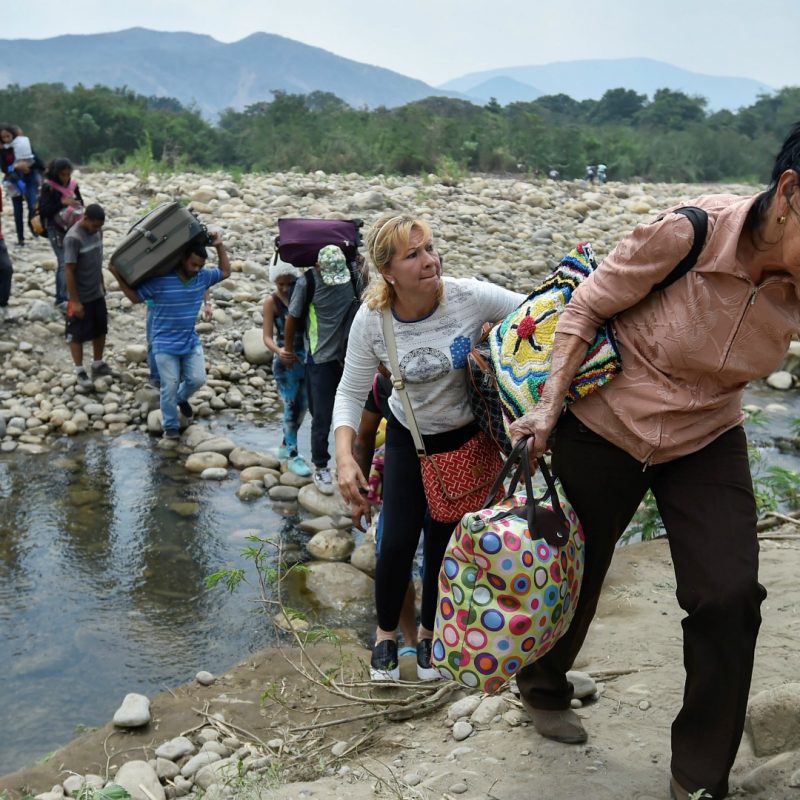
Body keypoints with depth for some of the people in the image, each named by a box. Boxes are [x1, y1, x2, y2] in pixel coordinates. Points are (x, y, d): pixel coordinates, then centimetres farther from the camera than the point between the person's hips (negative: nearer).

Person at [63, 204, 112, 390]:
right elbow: (69, 271, -21)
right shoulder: (73, 238, -23)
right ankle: (80, 371, 17)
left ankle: (98, 365, 33)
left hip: (97, 293, 8)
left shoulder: (97, 231, -1)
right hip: (81, 297, -7)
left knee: (100, 330, 18)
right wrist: (75, 301, -20)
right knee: (77, 335, 6)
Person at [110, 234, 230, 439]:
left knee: (197, 379, 2)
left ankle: (182, 398, 37)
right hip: (166, 345, -4)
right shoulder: (160, 280, -19)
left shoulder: (203, 277, -5)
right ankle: (170, 425, 17)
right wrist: (118, 277, -17)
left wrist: (219, 247, 0)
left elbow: (226, 272, 10)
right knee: (169, 387, -1)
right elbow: (135, 297, -7)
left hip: (192, 342, 4)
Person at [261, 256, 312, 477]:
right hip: (286, 361, -5)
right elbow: (267, 336, -14)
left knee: (302, 406, 13)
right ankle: (292, 455, 9)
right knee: (292, 407, -2)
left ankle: (285, 445, 32)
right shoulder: (272, 302, -9)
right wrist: (278, 351, -31)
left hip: (306, 357, 5)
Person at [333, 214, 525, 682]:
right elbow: (351, 394, -12)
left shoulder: (470, 297, -27)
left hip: (465, 438, 0)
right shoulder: (372, 320, -22)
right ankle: (386, 635, 28)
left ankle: (429, 634, 34)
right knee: (398, 542, -1)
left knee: (445, 541, 7)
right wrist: (345, 457, -26)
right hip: (408, 437, 1)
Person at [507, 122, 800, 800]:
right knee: (573, 572, 16)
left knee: (730, 597, -6)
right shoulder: (689, 234, -31)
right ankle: (544, 690, 48)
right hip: (604, 430, -3)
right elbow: (587, 307, -18)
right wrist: (549, 406, -23)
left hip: (707, 444, 3)